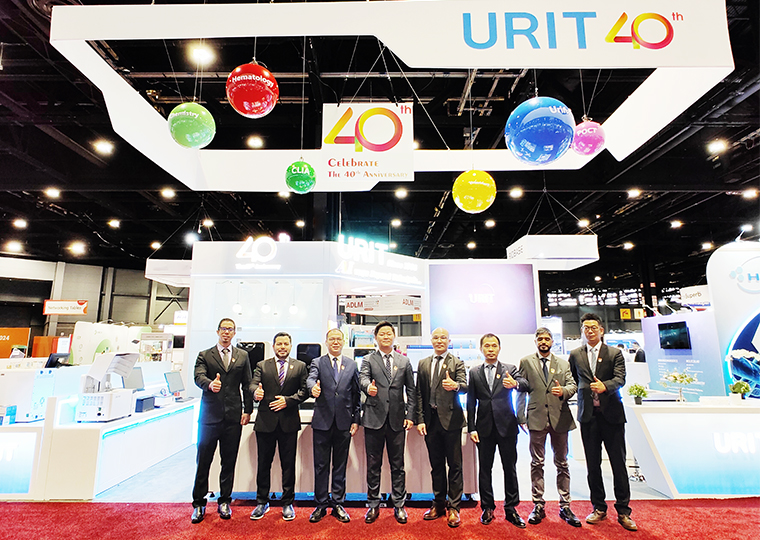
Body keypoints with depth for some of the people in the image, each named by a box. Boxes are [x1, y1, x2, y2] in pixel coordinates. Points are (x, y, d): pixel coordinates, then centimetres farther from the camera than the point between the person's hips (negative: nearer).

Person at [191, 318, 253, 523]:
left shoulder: (242, 356, 10)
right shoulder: (204, 355, 6)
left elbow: (247, 385, 8)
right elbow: (198, 377, -11)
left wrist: (247, 410, 2)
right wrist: (210, 384, -33)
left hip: (233, 417, 1)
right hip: (209, 415, -1)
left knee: (229, 462, 9)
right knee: (203, 461, 5)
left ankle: (224, 502, 24)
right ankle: (199, 503, 21)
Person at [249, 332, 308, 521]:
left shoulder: (300, 366, 6)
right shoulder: (262, 366, 8)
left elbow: (304, 390, 0)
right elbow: (253, 384, -5)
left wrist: (288, 400, -14)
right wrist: (256, 392, -28)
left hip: (289, 421, 0)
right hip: (265, 421, 1)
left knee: (288, 464, 7)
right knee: (263, 464, 10)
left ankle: (287, 504, 21)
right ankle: (262, 502, 27)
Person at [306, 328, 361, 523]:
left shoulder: (352, 365, 8)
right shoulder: (317, 363, 3)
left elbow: (356, 394, 8)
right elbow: (311, 379, -17)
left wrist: (356, 419, 3)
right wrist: (313, 387, -41)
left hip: (344, 423, 2)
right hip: (322, 422, -1)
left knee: (340, 465, 11)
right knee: (321, 465, 8)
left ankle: (338, 504, 24)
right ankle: (321, 505, 22)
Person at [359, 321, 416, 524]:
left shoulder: (404, 361, 10)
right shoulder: (368, 360, 4)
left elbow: (411, 390, 9)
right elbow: (363, 379, -14)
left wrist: (410, 415, 2)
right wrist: (368, 387, -37)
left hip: (397, 420, 1)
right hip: (374, 419, -1)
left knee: (397, 465, 10)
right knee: (373, 464, 9)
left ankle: (399, 504, 24)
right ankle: (373, 505, 24)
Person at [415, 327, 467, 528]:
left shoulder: (457, 363, -1)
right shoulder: (423, 364, 10)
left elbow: (464, 385, -16)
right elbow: (419, 394, 8)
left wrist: (455, 385, -39)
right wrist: (420, 419, 1)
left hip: (451, 419, -3)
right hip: (431, 419, 4)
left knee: (454, 465, 4)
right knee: (436, 464, 14)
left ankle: (454, 507, 17)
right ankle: (439, 504, 28)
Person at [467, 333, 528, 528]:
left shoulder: (510, 369, 4)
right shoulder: (474, 372, 6)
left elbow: (526, 385, -15)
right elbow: (471, 402, 5)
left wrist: (515, 383, -38)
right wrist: (471, 428, 0)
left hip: (506, 426, -1)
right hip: (484, 427, 1)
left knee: (510, 468, 6)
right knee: (484, 468, 8)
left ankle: (511, 509, 19)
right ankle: (487, 508, 22)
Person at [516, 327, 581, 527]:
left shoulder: (563, 363, 12)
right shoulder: (526, 362, 5)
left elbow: (573, 385, 7)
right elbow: (521, 391, 3)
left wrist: (564, 390, -17)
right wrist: (520, 416, -2)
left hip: (560, 418, 2)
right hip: (537, 418, -2)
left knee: (562, 464, 10)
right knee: (537, 464, 4)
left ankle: (565, 507, 20)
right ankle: (538, 506, 14)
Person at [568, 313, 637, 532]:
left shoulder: (615, 353, 2)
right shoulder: (575, 355, 9)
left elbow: (620, 378, -11)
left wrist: (605, 386, -28)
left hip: (612, 414, -2)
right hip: (588, 415, 2)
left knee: (619, 463, 3)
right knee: (593, 464, 9)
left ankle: (623, 511, 16)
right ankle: (599, 508, 23)